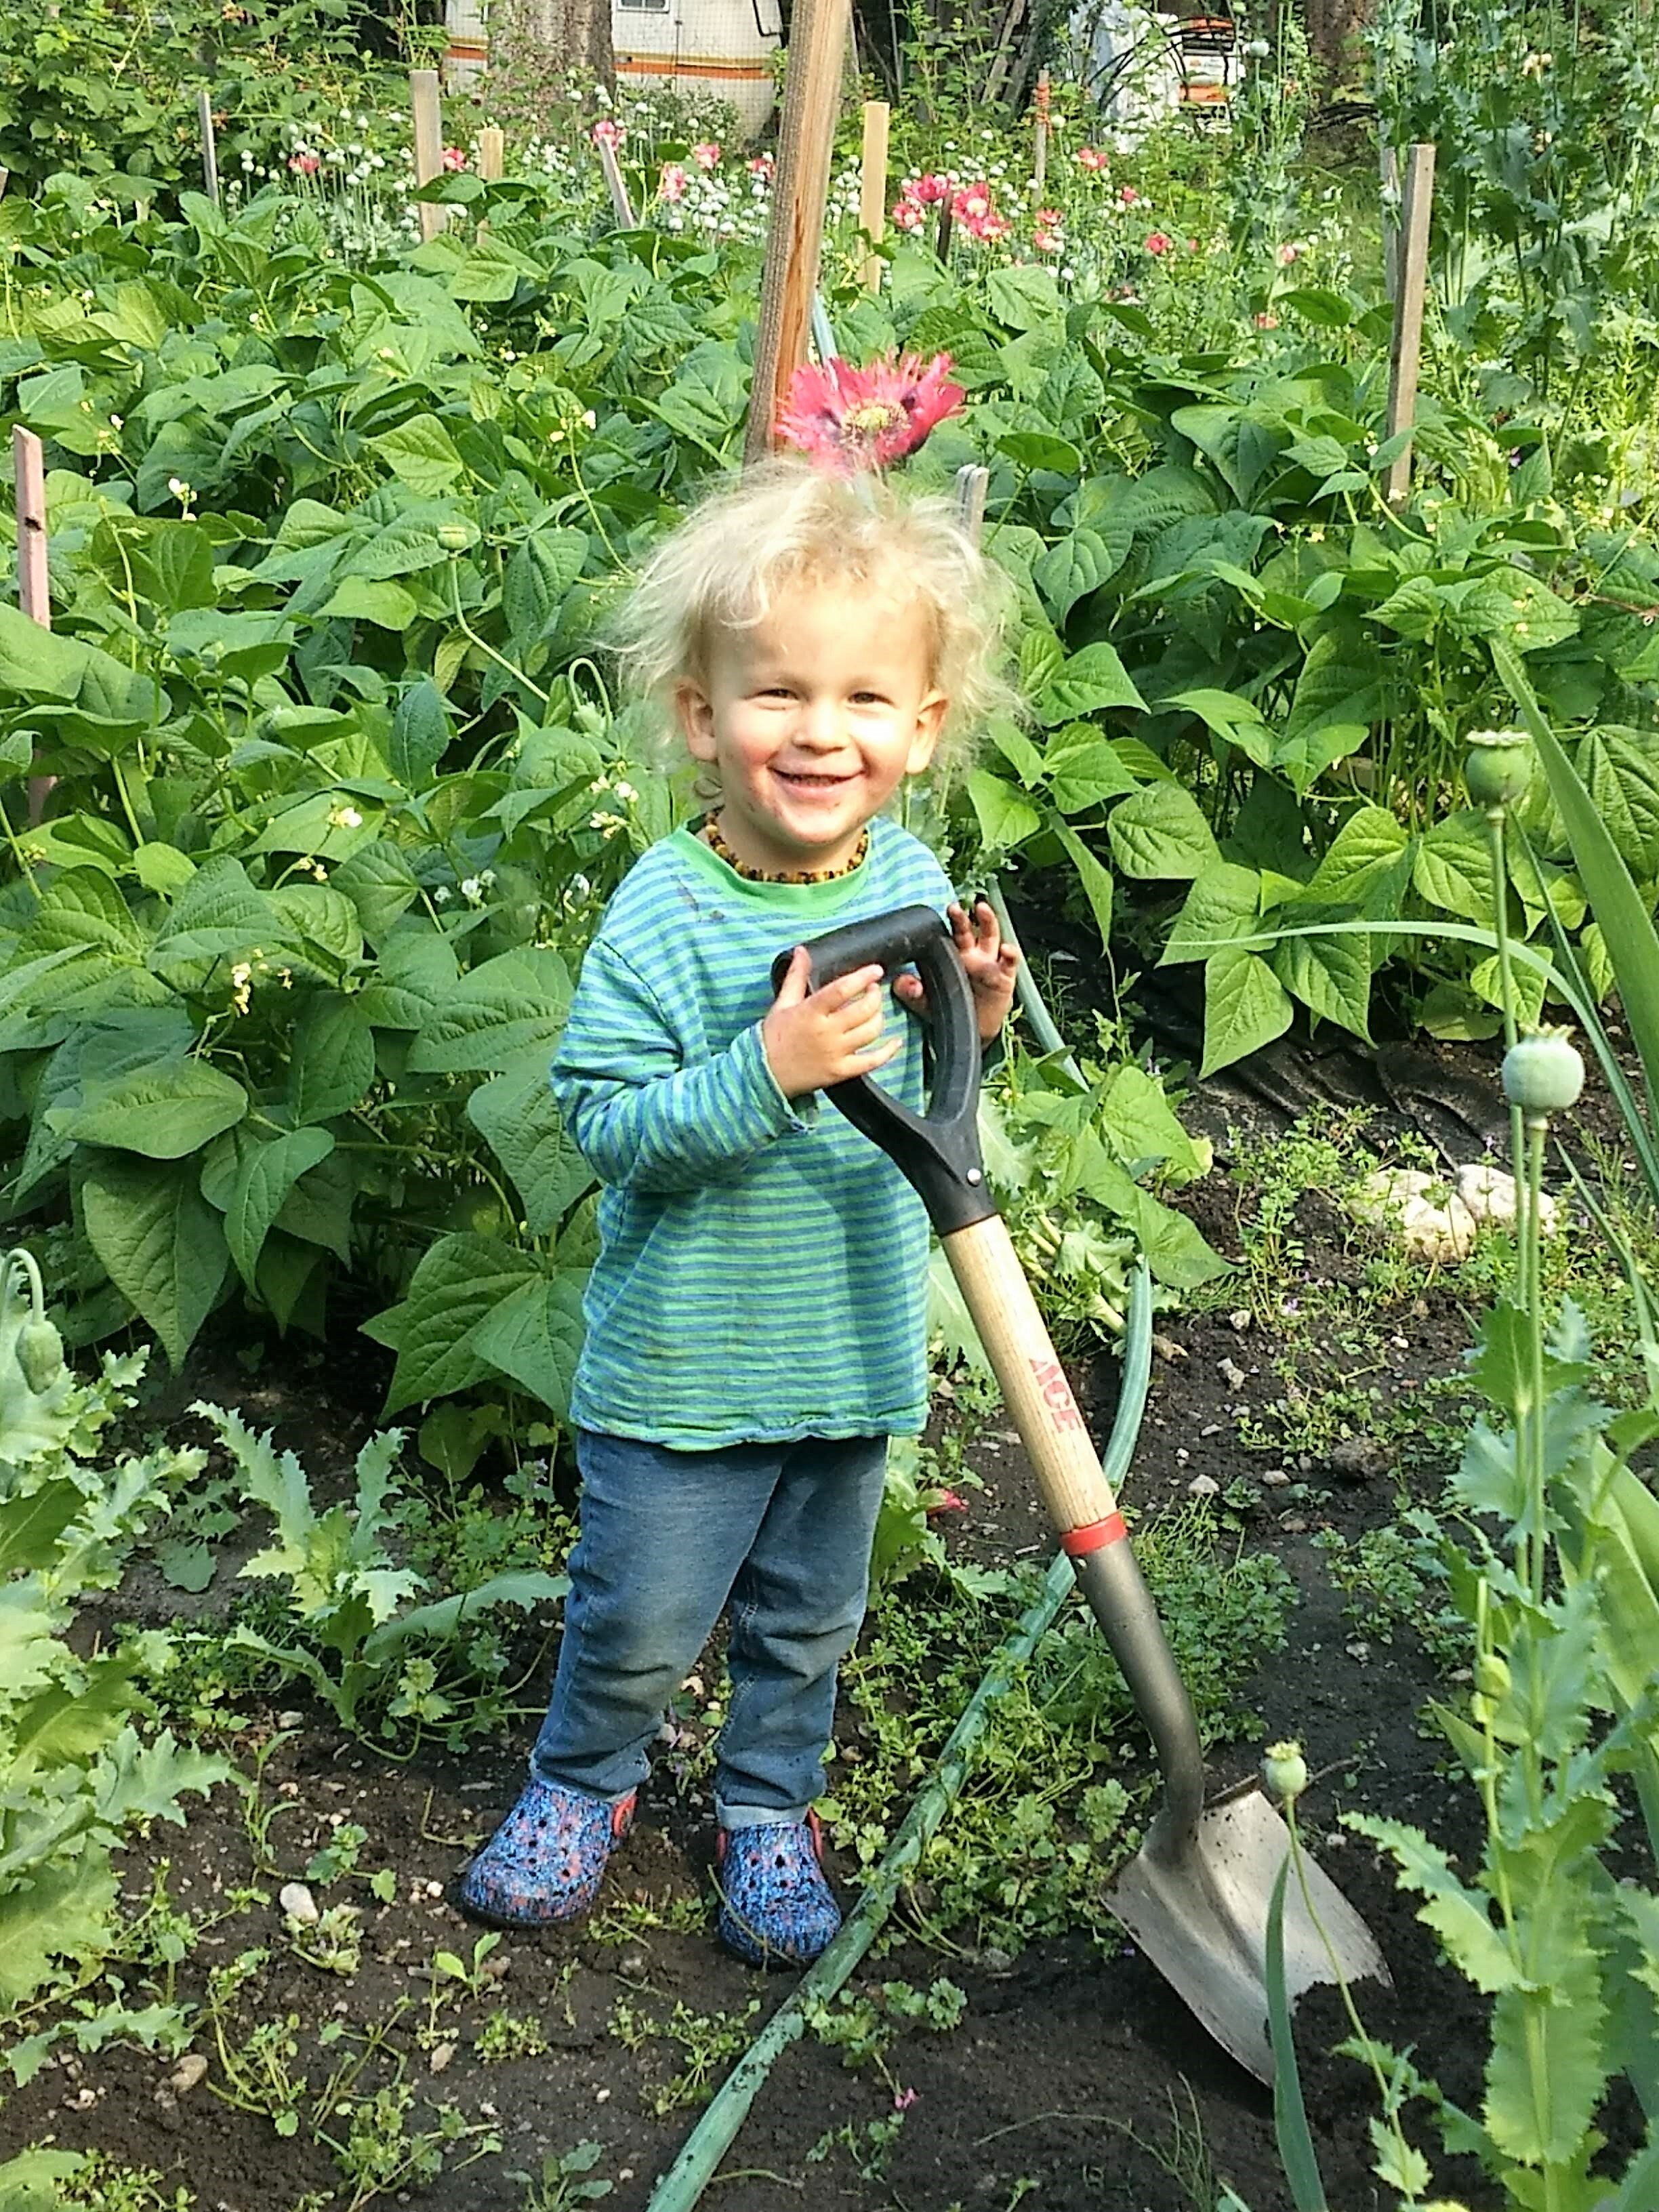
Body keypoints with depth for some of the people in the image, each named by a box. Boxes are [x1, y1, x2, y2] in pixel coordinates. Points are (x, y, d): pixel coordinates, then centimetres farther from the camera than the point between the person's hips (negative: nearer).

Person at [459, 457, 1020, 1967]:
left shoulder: (912, 883, -4)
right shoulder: (664, 918, -21)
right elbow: (607, 1124, -23)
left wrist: (975, 1021, -11)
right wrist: (770, 1069, -34)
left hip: (852, 1345, 4)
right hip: (685, 1359, -4)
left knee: (807, 1617, 20)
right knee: (641, 1617, 11)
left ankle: (769, 1805, 43)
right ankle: (583, 1783, 40)